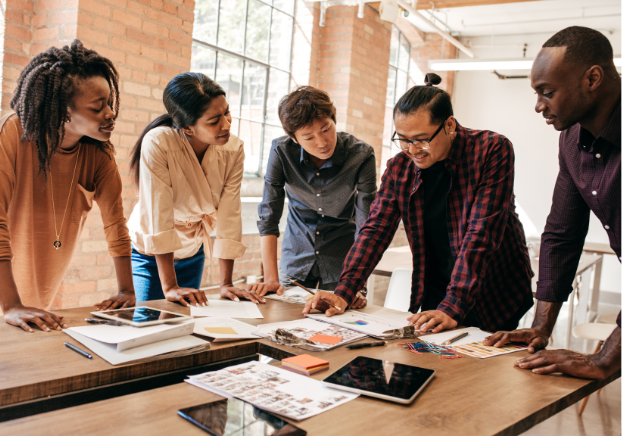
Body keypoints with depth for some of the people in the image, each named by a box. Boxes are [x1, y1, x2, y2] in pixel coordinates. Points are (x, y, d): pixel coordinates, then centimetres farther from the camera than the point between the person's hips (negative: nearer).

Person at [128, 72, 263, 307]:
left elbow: (229, 216, -16)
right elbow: (158, 217, -32)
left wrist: (226, 284, -15)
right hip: (148, 254, -4)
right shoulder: (158, 143, -30)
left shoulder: (233, 149, -18)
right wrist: (170, 287, -32)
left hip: (192, 254, 4)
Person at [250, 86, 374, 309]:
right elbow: (268, 217, -15)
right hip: (295, 259, 2)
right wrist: (271, 277, -22)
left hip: (341, 261, -1)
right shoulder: (281, 151, -18)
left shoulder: (361, 156, -21)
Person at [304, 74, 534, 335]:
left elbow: (480, 235, -25)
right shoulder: (399, 168, -4)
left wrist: (453, 308, -31)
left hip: (495, 300, -3)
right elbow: (375, 230, -5)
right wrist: (343, 293, -18)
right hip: (434, 298, 4)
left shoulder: (492, 150, -18)